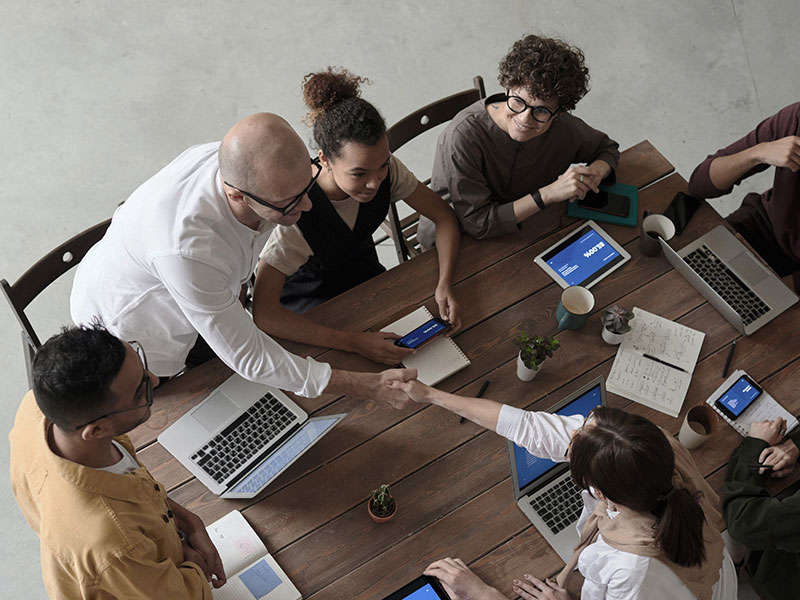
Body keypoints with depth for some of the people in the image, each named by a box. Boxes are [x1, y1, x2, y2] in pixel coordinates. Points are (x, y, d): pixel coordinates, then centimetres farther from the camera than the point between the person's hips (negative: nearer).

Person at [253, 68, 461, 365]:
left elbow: (444, 217, -8)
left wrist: (445, 284, -26)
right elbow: (264, 313, -39)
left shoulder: (386, 170, -24)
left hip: (364, 274, 5)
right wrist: (355, 342, -44)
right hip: (306, 297, -4)